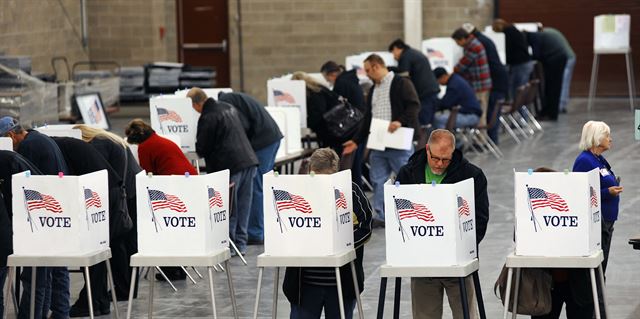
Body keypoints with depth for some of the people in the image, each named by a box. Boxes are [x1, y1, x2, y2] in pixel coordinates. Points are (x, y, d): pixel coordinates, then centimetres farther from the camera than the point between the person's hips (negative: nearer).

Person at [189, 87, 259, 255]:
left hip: (229, 167, -8)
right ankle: (241, 244, 16)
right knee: (243, 203, 11)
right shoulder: (228, 107, 15)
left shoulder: (207, 118, -13)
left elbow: (202, 149, -8)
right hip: (248, 160, 8)